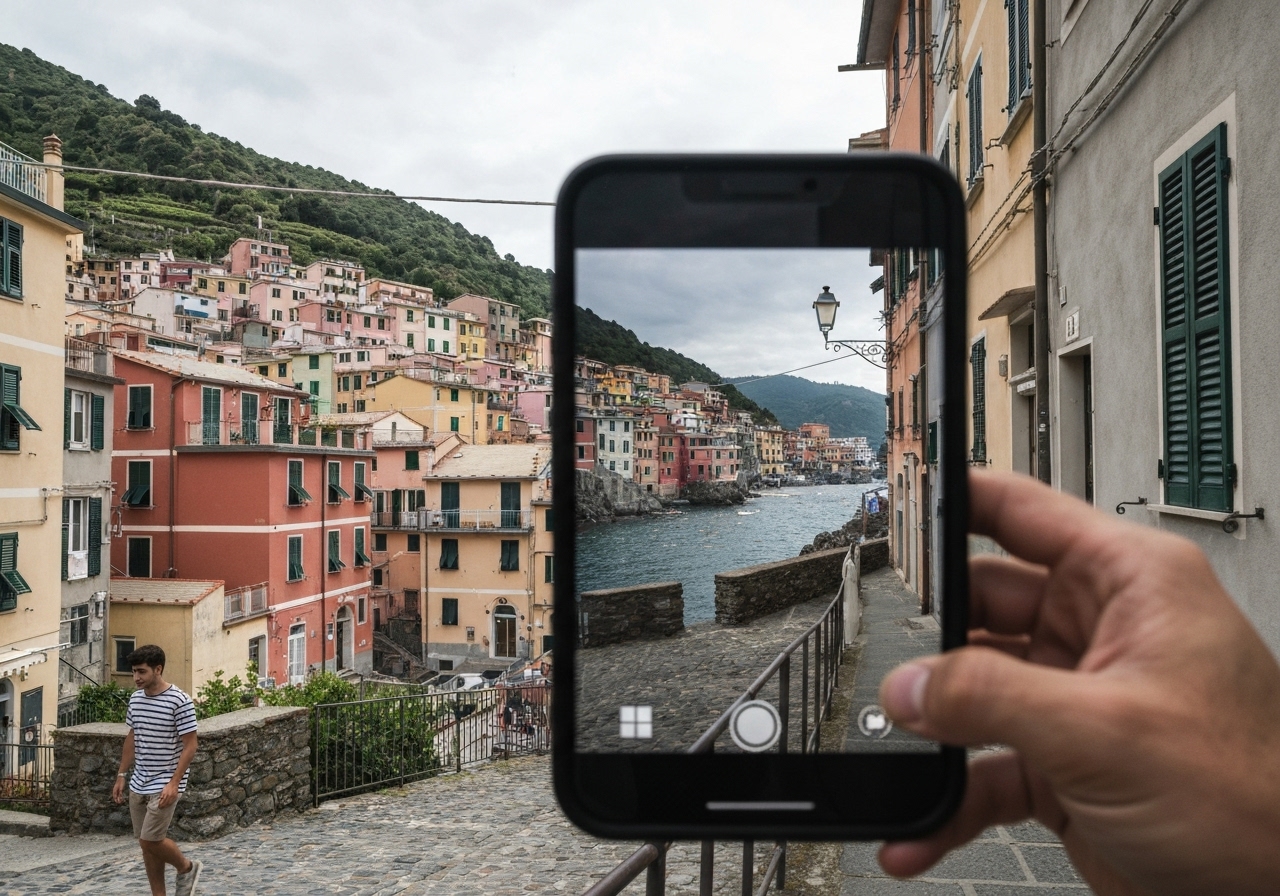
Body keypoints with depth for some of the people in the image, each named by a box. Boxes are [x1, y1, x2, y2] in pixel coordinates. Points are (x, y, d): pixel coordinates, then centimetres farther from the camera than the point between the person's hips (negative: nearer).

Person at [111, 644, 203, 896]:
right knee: (146, 844, 10)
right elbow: (132, 738, 17)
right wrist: (121, 775, 15)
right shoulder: (135, 699, 5)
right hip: (139, 785, 7)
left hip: (164, 785, -7)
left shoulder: (180, 701, -17)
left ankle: (187, 868, 16)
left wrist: (174, 783, -20)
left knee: (150, 839, -10)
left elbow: (190, 746, -15)